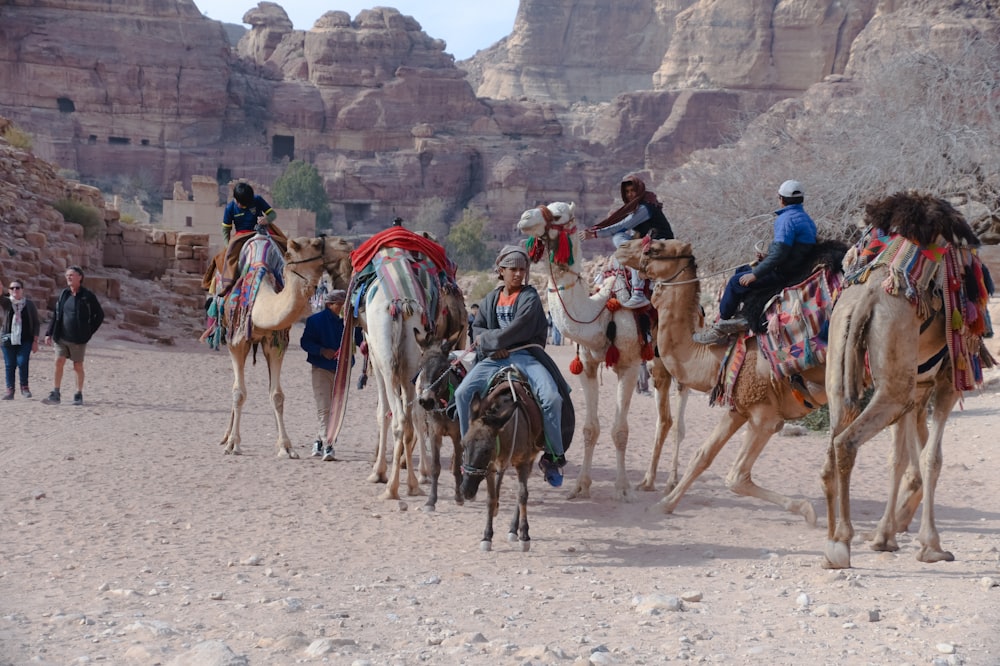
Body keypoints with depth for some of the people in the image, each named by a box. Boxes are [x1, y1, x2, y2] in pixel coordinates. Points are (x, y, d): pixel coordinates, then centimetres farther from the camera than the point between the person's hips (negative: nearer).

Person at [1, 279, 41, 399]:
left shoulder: (29, 304, 3)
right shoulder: (6, 302, 5)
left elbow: (36, 324, 5)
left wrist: (35, 341, -1)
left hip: (25, 340, -1)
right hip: (8, 339, 1)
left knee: (22, 362, -13)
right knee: (9, 365, 0)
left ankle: (24, 387, 5)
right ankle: (10, 390, 8)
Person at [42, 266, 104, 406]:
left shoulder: (87, 296, -5)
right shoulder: (64, 294, 8)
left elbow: (100, 315, 1)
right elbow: (56, 315, 11)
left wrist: (89, 332, -2)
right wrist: (49, 333, 4)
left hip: (78, 339, -3)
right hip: (62, 337, 3)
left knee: (78, 366, 4)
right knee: (59, 362, -6)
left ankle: (79, 395, 14)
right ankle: (55, 395, -4)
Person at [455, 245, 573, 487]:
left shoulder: (529, 297, 1)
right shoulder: (491, 299, 16)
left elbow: (519, 329, -11)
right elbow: (477, 328, 12)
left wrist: (488, 339, -5)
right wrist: (494, 348, -7)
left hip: (525, 355, -4)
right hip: (495, 358, 4)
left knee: (552, 397, -27)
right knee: (463, 392, -18)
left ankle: (554, 456, -10)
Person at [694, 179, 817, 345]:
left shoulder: (787, 219, -20)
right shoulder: (806, 218, 13)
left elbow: (779, 253, -25)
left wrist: (755, 274, -18)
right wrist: (766, 258, 19)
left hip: (782, 272, -11)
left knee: (737, 281, -5)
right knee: (741, 271, 20)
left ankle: (720, 329, 3)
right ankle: (740, 318, 12)